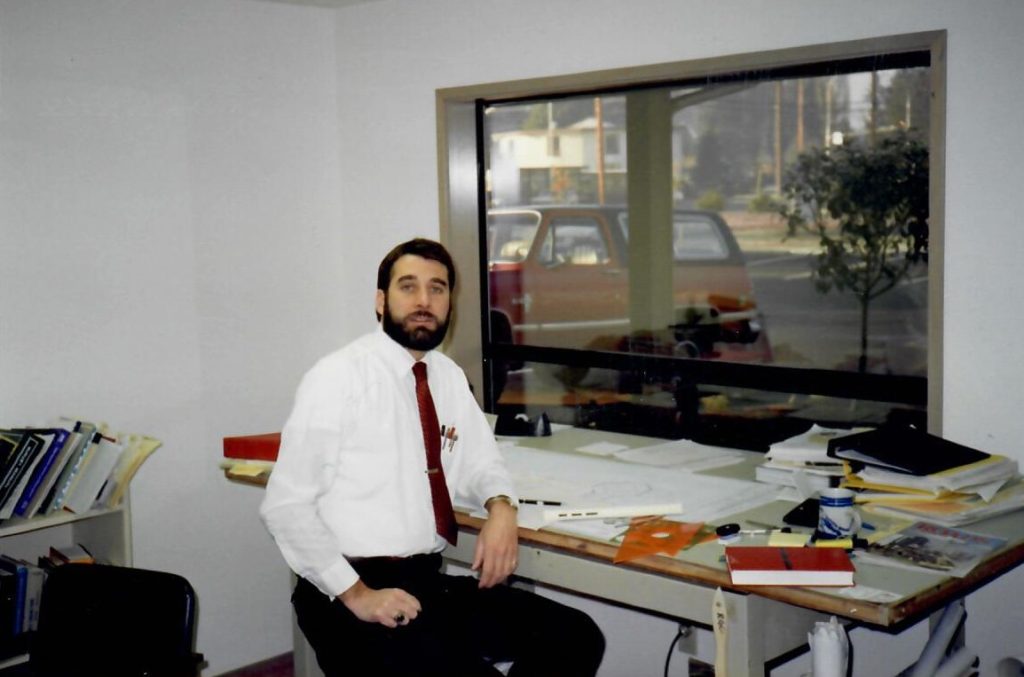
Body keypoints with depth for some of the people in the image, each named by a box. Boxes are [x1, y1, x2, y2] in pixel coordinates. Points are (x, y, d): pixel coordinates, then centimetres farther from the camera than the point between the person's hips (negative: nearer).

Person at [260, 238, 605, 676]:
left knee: (576, 638, -9)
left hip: (430, 582, 7)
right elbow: (285, 505, -11)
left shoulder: (449, 377, 10)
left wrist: (501, 507, -1)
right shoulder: (339, 377, -10)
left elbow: (480, 462, 21)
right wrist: (356, 594, -17)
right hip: (347, 595, -6)